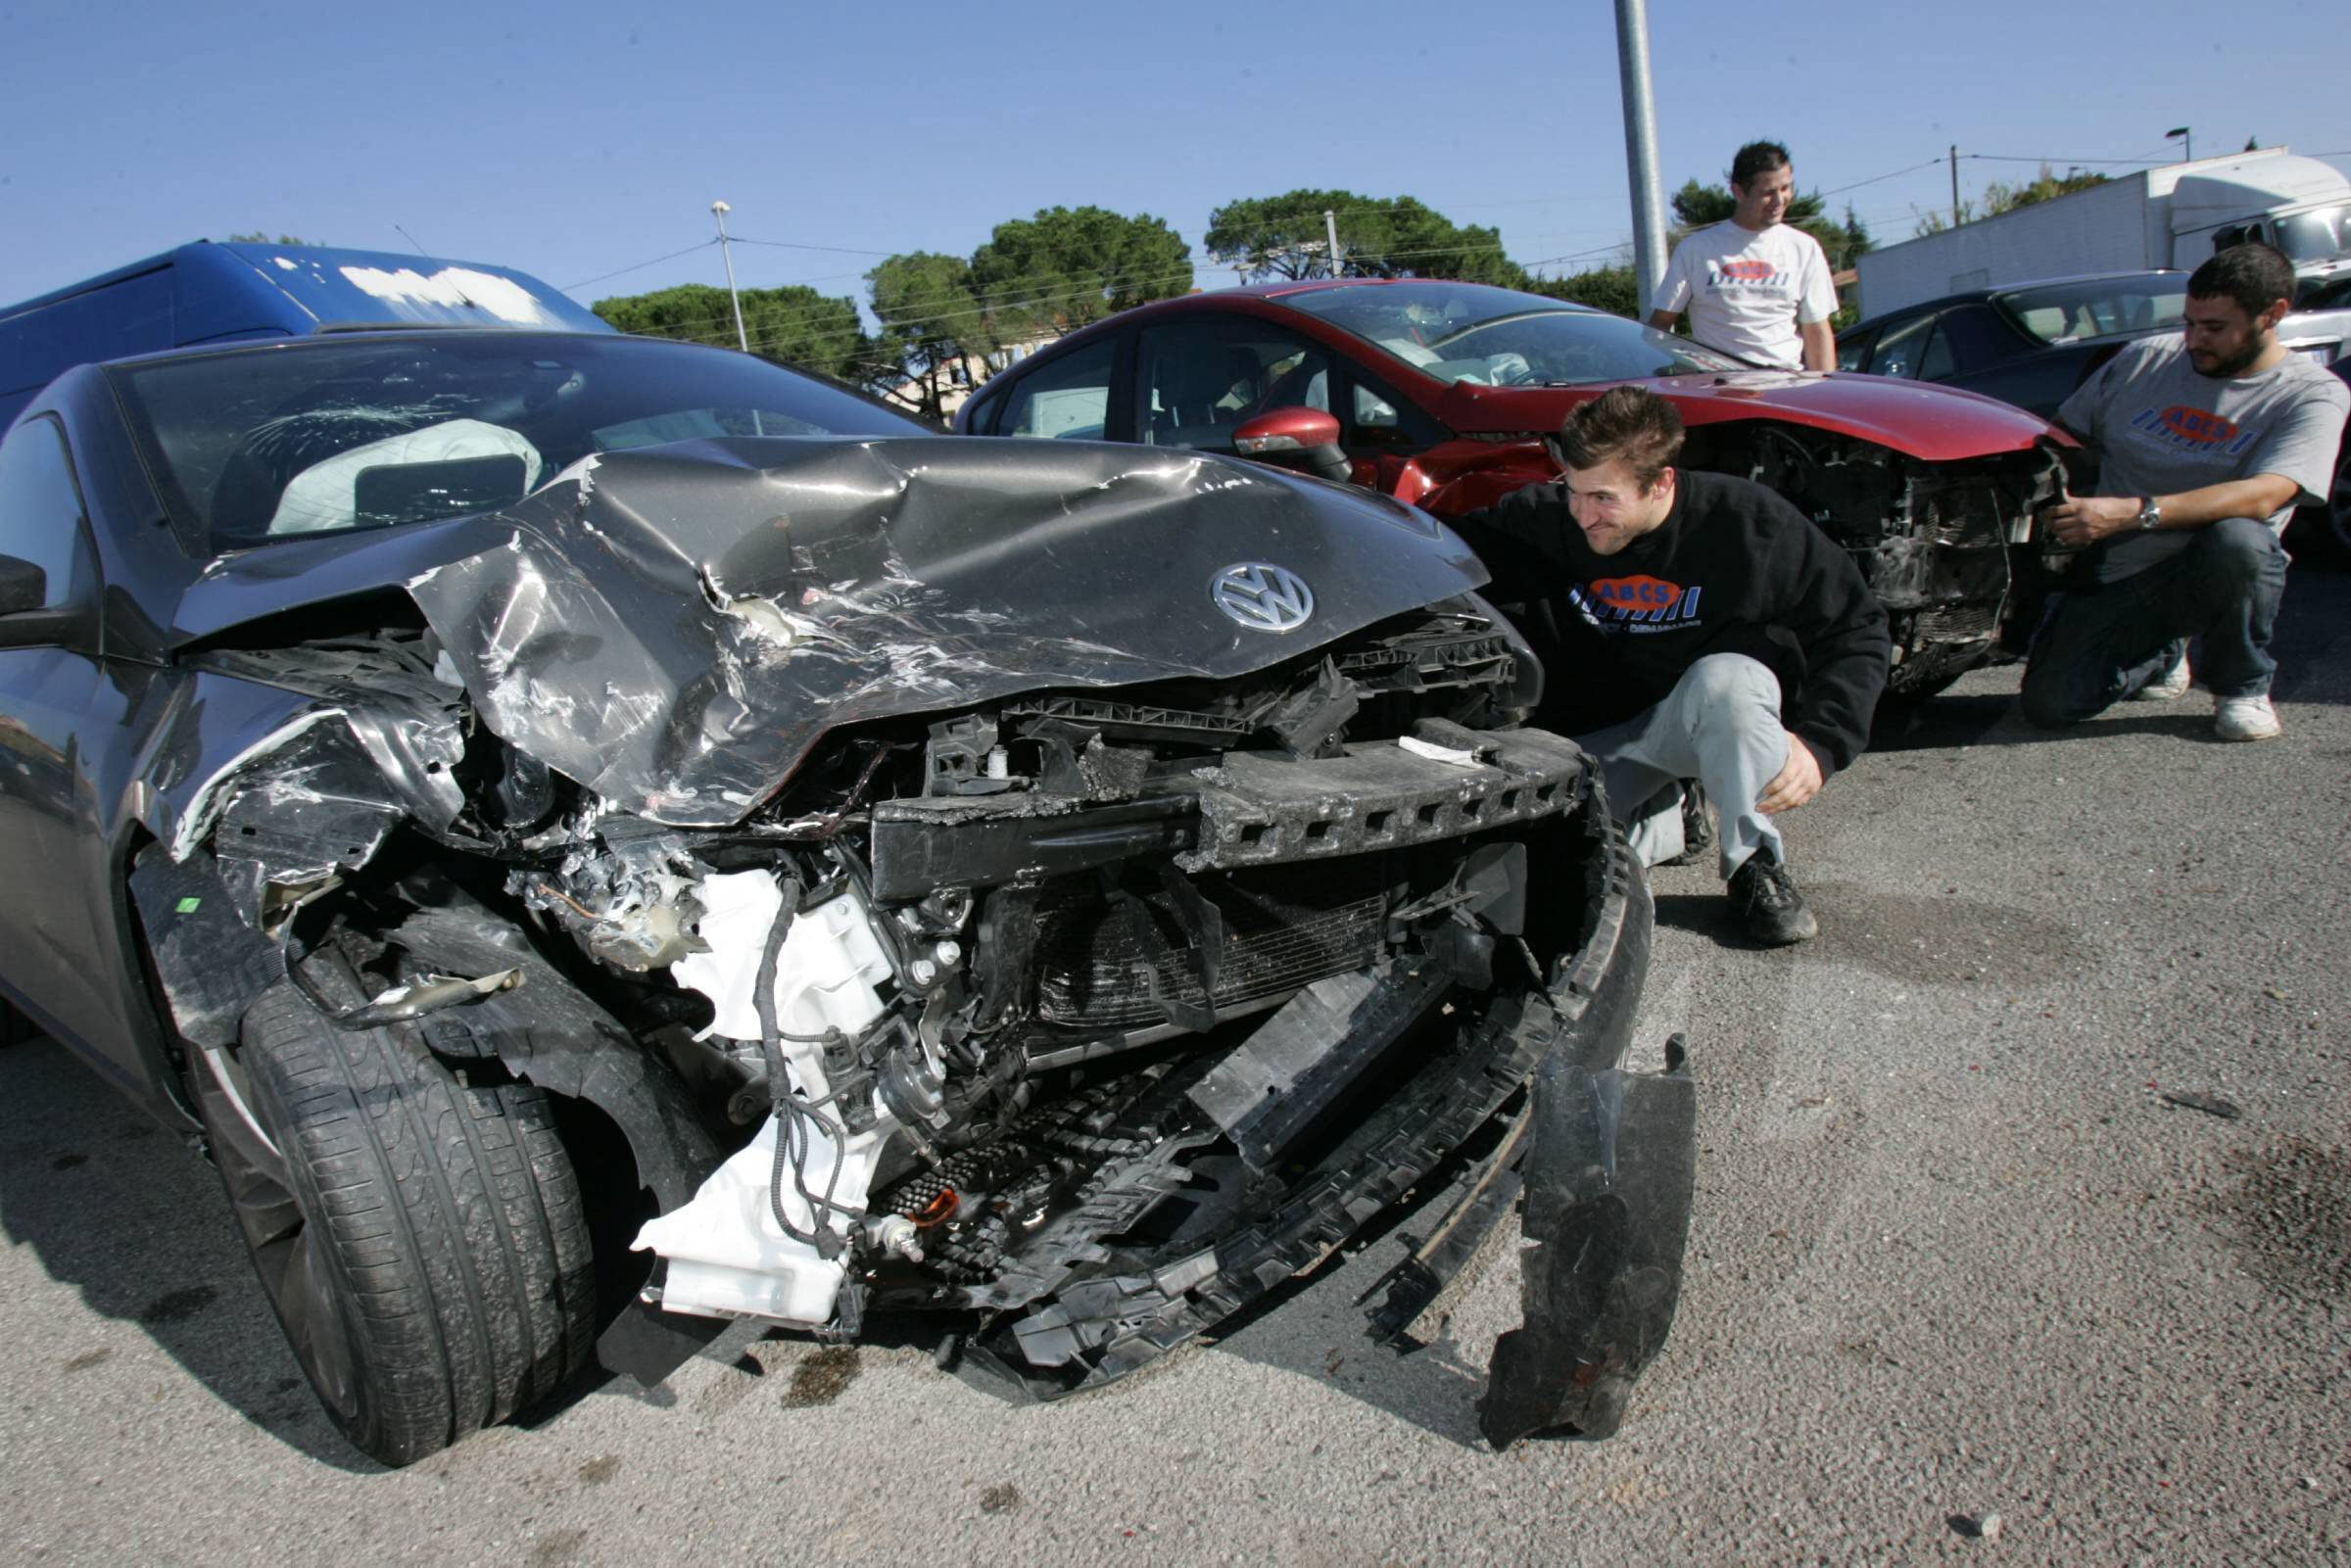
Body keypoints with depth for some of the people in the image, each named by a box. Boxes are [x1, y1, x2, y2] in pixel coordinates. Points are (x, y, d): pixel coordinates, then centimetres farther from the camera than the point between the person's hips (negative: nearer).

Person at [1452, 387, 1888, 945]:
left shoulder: (1746, 522, -19)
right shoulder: (1544, 520, -15)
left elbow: (1856, 628, -11)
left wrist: (1821, 742, -25)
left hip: (1703, 713, -2)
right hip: (1599, 734, 2)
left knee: (1726, 679, -38)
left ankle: (1757, 864, -12)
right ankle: (1664, 819, 11)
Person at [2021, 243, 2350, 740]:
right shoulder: (2145, 358, 6)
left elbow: (2263, 496, -23)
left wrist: (2133, 512, -35)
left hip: (2203, 572, -3)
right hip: (2113, 577, 3)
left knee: (2237, 538, -38)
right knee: (2050, 704, -17)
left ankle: (2243, 686, -8)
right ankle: (2159, 656, 20)